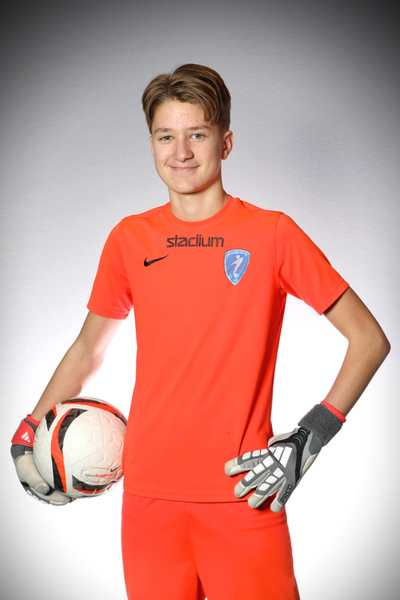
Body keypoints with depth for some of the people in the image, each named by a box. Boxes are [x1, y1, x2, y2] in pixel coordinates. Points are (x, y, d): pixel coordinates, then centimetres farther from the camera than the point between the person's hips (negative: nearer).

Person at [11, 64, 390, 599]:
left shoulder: (272, 233, -4)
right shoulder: (129, 239, 5)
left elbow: (370, 339, -2)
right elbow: (88, 350, 17)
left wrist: (309, 438, -10)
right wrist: (28, 432, 9)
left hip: (244, 491, -2)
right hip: (148, 493, 3)